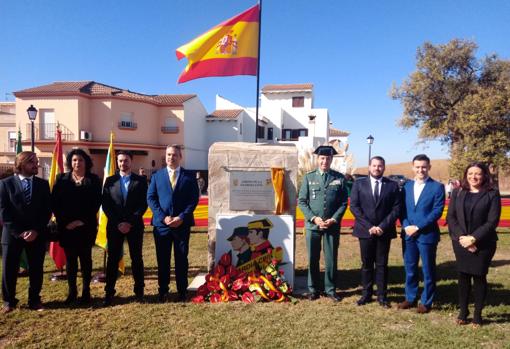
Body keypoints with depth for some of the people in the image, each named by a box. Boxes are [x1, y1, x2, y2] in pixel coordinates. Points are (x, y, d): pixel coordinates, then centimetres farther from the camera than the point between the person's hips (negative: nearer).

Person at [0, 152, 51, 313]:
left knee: (36, 269, 7)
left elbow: (47, 210, 2)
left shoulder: (43, 184, 5)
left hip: (37, 234, 1)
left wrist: (36, 230, -10)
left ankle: (34, 299, 22)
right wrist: (19, 232, -12)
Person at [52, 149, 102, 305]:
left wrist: (83, 221, -13)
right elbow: (54, 202, 2)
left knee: (85, 258, 6)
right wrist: (64, 222, -8)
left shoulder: (93, 180, 1)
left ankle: (86, 291, 16)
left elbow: (96, 203, -4)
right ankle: (72, 291, 19)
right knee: (70, 259, 8)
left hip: (86, 227, -1)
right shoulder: (61, 179, 6)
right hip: (66, 226, 2)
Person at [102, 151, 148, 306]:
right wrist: (117, 223, -9)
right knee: (113, 259, 4)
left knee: (137, 258, 6)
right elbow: (105, 205, 2)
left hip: (134, 226, -1)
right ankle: (109, 292, 12)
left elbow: (143, 205, -2)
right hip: (114, 226, 1)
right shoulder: (110, 181, 7)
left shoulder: (140, 181, 3)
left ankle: (139, 291, 15)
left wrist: (130, 222, -11)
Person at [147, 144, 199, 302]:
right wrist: (163, 217, -10)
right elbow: (151, 198, 2)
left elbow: (194, 199, -1)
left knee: (181, 259, 7)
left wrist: (181, 217, -12)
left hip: (182, 224, -1)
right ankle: (163, 291, 22)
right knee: (162, 259, 8)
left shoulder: (189, 176, 4)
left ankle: (182, 291, 18)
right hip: (161, 224, 1)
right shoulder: (157, 176, 9)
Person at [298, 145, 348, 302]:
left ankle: (330, 289, 23)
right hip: (313, 225, 0)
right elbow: (302, 201, 1)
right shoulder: (309, 177, 2)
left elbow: (343, 203, 3)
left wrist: (333, 219, -9)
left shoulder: (339, 178, 3)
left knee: (331, 259, 7)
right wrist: (314, 218, -10)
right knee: (313, 259, 8)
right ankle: (313, 289, 23)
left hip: (333, 226, 0)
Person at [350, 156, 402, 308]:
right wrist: (369, 226, -11)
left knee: (382, 264, 8)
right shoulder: (359, 184, 3)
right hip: (365, 231, 0)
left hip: (384, 231, 0)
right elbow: (354, 207, -4)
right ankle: (366, 294, 21)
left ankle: (382, 296, 19)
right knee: (366, 264, 9)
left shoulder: (392, 185, 4)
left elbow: (396, 209, -2)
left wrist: (382, 226, -12)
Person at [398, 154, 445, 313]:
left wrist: (417, 227, -16)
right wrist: (406, 226, -9)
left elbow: (437, 211, -12)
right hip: (408, 234, 4)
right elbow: (401, 209, 7)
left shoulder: (437, 187, -5)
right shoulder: (406, 185, 8)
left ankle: (426, 302, 22)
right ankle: (410, 298, 28)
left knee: (428, 270, 8)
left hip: (427, 234, -4)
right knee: (410, 269, 13)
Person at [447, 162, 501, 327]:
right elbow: (450, 217, 1)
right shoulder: (457, 192, 5)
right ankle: (463, 311, 22)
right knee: (463, 276, 9)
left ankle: (477, 313, 20)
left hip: (483, 244, -2)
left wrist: (473, 238, -15)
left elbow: (492, 221, -9)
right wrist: (461, 237, -12)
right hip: (460, 242, 2)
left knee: (479, 277, 6)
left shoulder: (492, 194, -3)